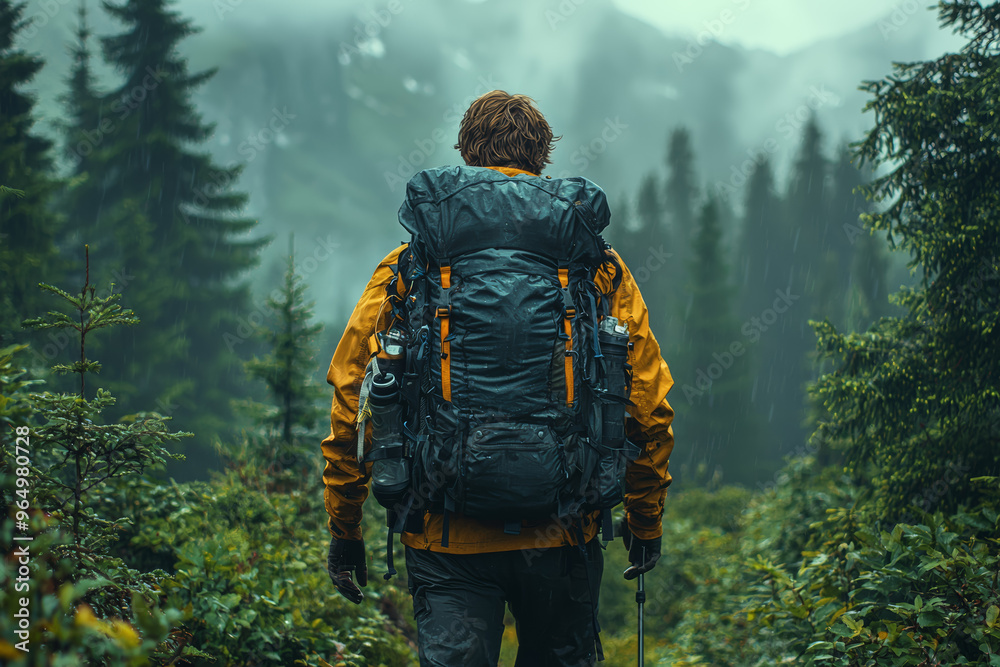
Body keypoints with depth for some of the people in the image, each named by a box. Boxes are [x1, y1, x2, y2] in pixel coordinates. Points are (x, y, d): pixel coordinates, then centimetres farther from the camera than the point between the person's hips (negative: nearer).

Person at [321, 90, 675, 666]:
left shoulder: (409, 267, 1)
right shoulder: (597, 267, 3)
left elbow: (352, 398, 1)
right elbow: (650, 406, 4)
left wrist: (345, 529, 10)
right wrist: (646, 520, 16)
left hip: (448, 537, -1)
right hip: (562, 533, 1)